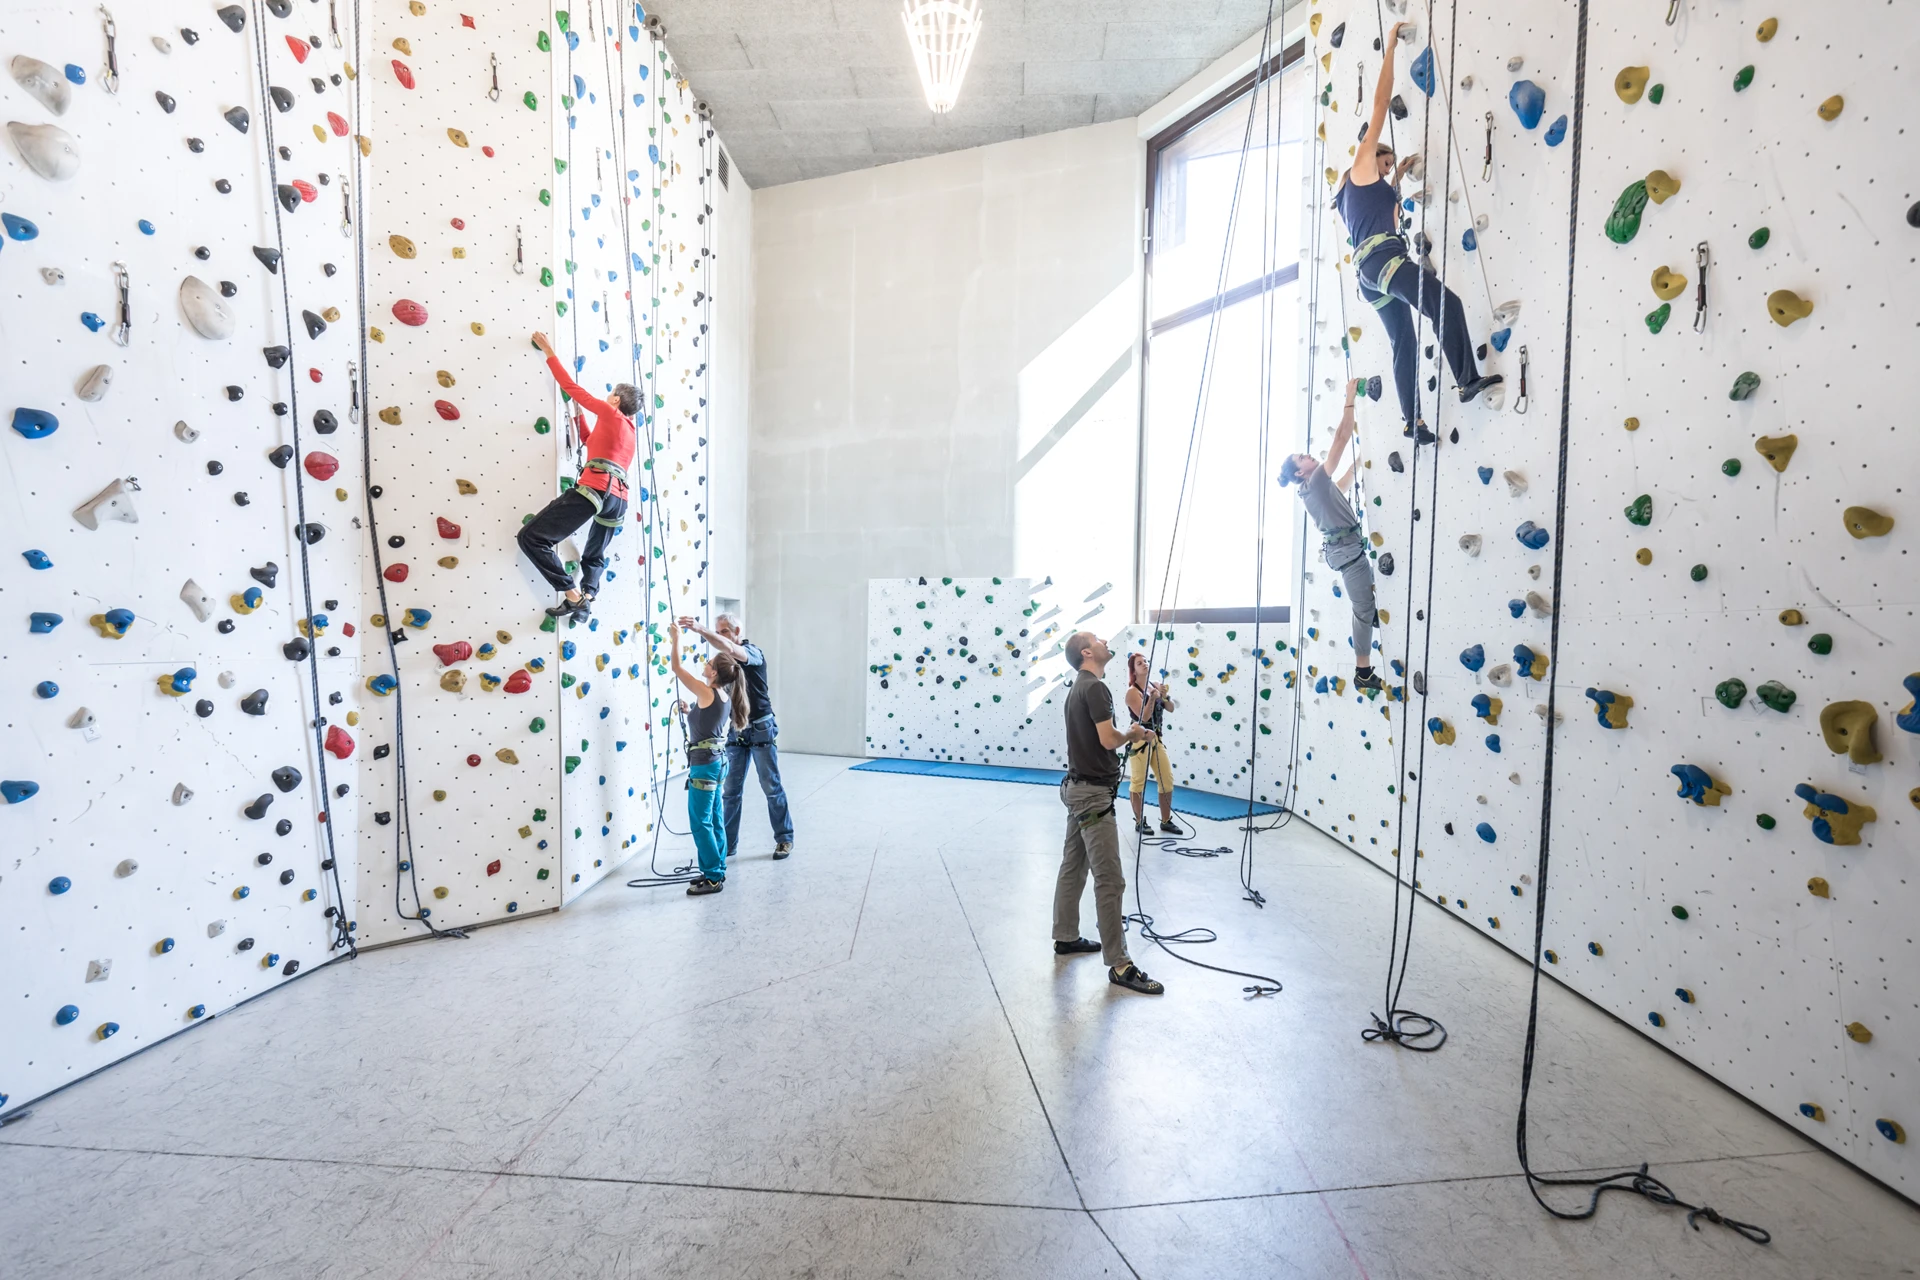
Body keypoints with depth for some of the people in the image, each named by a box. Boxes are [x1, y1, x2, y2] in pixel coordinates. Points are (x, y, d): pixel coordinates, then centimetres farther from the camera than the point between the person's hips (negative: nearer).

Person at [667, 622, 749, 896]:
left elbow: (677, 668, -15)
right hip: (716, 761, 9)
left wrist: (676, 639, -6)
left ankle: (713, 878, 7)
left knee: (700, 822, 0)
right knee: (713, 820, 16)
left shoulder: (706, 692, -18)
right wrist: (691, 711, 18)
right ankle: (717, 870, 26)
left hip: (704, 764, -9)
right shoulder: (724, 697, 6)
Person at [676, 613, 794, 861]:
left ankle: (784, 839, 13)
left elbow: (730, 649, -34)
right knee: (731, 791, 5)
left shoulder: (753, 651, -11)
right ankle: (728, 844, 14)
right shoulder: (724, 659, 8)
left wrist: (699, 629, -43)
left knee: (772, 787, 2)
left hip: (760, 728, -5)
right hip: (735, 731, 5)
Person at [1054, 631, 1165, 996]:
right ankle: (1119, 965, 1)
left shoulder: (1079, 687, 14)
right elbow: (1108, 739, -25)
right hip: (1093, 793, -11)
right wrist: (1132, 734, -4)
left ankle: (1065, 937, 30)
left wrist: (1131, 735, 11)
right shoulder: (1095, 687, -18)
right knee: (1110, 880, -6)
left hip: (1079, 787, 11)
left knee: (1073, 867, 18)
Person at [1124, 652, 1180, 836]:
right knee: (1138, 782, -1)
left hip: (1157, 738, 7)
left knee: (1167, 779, 9)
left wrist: (1165, 697, -12)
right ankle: (1139, 822, 11)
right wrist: (1153, 697, -29)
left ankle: (1166, 820, 20)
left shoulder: (1156, 684, 10)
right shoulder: (1132, 691, -10)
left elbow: (1171, 708, 6)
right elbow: (1144, 717, -19)